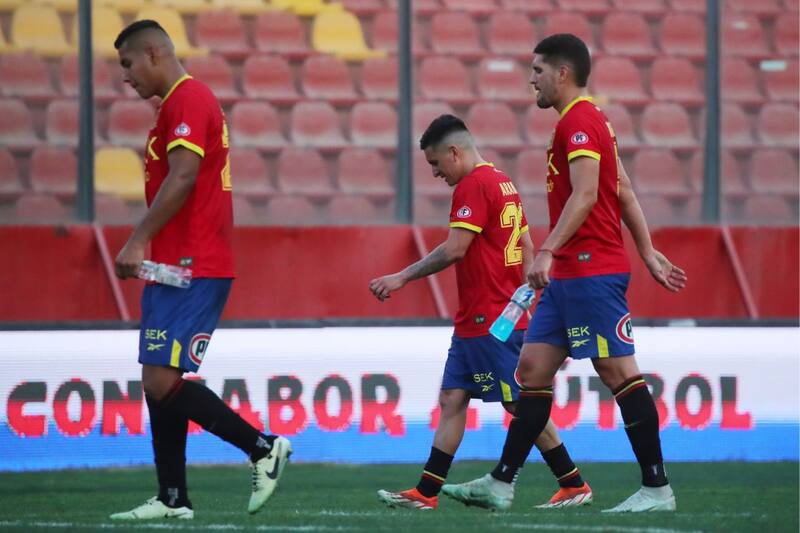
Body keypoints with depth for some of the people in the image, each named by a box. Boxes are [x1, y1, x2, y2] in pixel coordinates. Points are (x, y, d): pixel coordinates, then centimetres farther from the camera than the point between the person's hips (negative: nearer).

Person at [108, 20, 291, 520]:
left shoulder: (188, 100, -11)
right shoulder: (184, 101, 20)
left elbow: (182, 177, -22)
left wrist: (138, 242, -23)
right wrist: (150, 249, 20)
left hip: (189, 270, -11)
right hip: (178, 267, 11)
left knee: (162, 381, -13)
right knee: (159, 383, 9)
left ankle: (263, 448, -7)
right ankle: (173, 499, 9)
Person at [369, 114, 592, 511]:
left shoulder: (474, 185, -14)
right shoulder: (503, 183, 16)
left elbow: (454, 249, -20)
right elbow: (527, 249, 19)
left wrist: (401, 278, -14)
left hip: (487, 320, -10)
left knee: (521, 404, -5)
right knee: (452, 399, 7)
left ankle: (574, 486, 1)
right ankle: (425, 493, 6)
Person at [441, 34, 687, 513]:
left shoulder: (578, 122, -12)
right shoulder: (591, 121, 19)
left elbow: (585, 194, -23)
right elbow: (624, 193, 21)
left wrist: (548, 251, -29)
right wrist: (648, 252, 22)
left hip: (592, 271, -10)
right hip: (570, 274, 10)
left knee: (619, 372, -8)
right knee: (533, 368, 8)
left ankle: (657, 490, -6)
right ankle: (500, 483, 9)